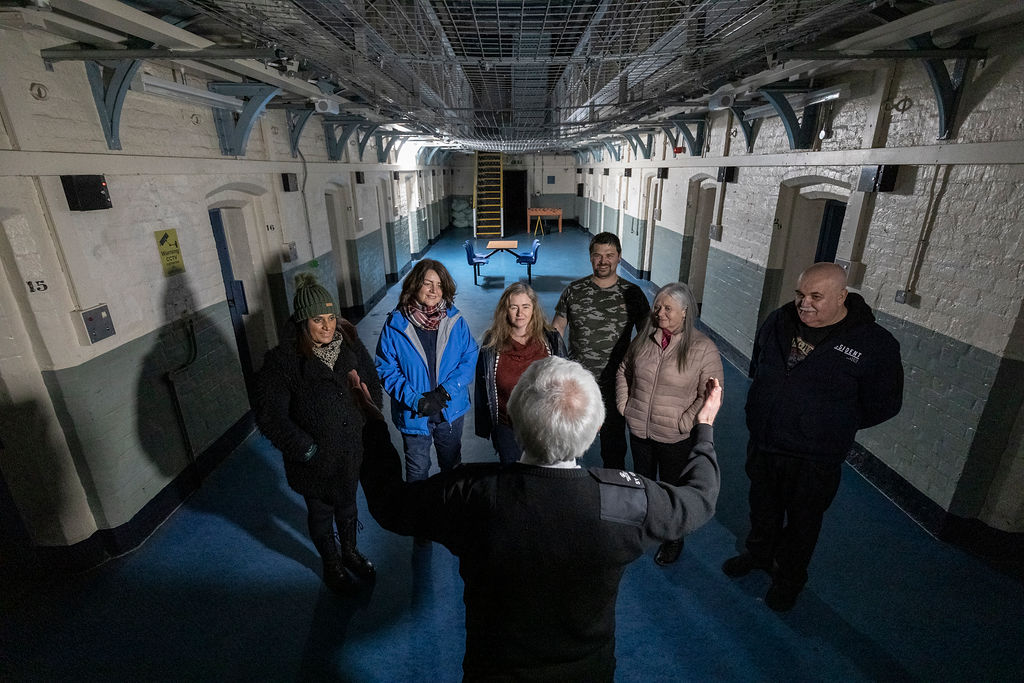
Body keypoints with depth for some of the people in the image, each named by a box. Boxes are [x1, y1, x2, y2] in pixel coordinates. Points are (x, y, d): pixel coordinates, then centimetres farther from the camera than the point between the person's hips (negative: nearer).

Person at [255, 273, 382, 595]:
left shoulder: (350, 344, -9)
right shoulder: (282, 360, -22)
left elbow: (373, 384, 4)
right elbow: (270, 417, -20)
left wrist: (367, 423, -2)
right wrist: (305, 449, -20)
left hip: (351, 450, 4)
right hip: (315, 460, -3)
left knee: (347, 505, 26)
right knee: (321, 513, 22)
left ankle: (350, 551, 54)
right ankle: (331, 565, 48)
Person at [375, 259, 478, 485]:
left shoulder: (455, 321, -9)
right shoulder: (396, 324, -13)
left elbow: (469, 358, -8)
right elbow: (386, 369, -12)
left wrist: (445, 391, -20)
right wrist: (415, 400, -22)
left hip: (451, 409, 2)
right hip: (413, 414, -2)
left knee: (452, 463, 25)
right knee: (417, 470, 18)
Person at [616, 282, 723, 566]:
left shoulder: (703, 348, -16)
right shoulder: (644, 338, -4)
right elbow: (623, 371, 9)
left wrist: (684, 423, -16)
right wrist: (624, 404, 2)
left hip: (675, 437, -4)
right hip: (639, 428, 4)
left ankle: (673, 539, 41)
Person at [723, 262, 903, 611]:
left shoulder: (874, 343, -18)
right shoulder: (779, 321, -5)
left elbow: (883, 404, -6)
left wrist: (834, 426, -4)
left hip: (814, 461, -4)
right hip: (762, 445, 4)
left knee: (801, 523, 18)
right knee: (763, 507, 24)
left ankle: (789, 578, 42)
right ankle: (759, 553, 50)